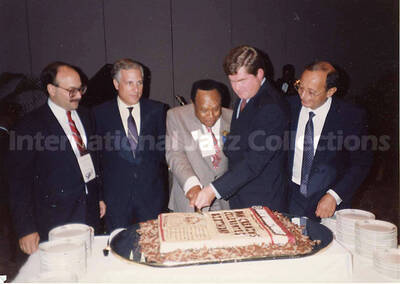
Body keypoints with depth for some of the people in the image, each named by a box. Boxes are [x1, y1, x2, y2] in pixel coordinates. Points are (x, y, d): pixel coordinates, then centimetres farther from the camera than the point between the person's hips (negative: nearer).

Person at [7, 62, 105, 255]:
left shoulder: (84, 116, 7)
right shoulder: (31, 125, -11)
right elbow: (19, 181, -9)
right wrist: (26, 230, -11)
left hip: (90, 213, 5)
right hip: (55, 220, -5)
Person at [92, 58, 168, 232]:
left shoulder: (157, 110, 4)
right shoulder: (100, 113, 1)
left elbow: (164, 149, 8)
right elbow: (97, 154, 5)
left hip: (152, 194, 1)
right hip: (116, 196, -1)